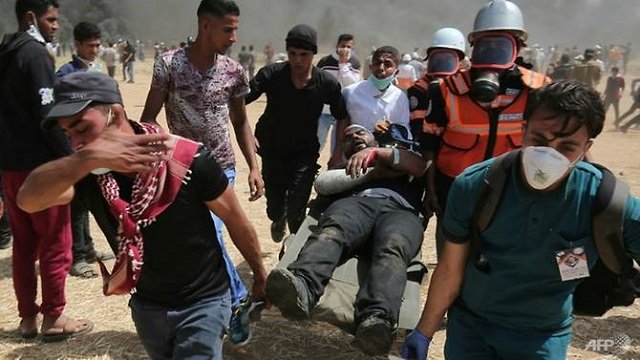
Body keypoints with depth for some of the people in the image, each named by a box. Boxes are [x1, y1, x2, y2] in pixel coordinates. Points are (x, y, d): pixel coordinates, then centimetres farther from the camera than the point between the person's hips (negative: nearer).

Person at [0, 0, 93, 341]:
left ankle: (28, 316, 21)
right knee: (55, 245, 2)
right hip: (39, 164, -9)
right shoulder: (35, 53, -12)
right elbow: (47, 115, -19)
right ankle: (53, 318, 10)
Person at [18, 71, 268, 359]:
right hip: (145, 304, 5)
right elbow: (28, 201, -34)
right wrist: (86, 158, -52)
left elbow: (236, 220, -12)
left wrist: (260, 276, 0)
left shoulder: (190, 161, -26)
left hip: (202, 302, -5)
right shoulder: (87, 171, -15)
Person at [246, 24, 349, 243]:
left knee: (296, 214, -10)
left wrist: (338, 154, -7)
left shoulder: (327, 83, -15)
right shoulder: (271, 75, -17)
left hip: (305, 153, -1)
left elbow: (342, 118, -1)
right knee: (274, 210, 15)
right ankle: (278, 220, 53)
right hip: (272, 151, 1)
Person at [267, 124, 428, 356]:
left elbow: (420, 165, 15)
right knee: (331, 229, -36)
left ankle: (377, 319, -63)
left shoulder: (399, 161, 39)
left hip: (400, 211, 0)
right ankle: (300, 286, -64)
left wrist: (376, 153, 3)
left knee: (392, 250, -37)